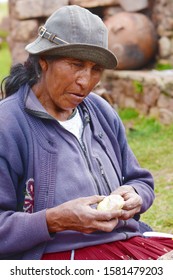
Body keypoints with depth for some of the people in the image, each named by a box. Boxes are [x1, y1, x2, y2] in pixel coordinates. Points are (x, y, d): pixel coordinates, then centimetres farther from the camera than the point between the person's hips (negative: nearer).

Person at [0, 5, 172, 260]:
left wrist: (134, 196, 0)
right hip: (58, 253, -7)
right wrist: (54, 221, -25)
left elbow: (142, 182, 22)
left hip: (129, 238, 7)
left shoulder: (102, 112, 13)